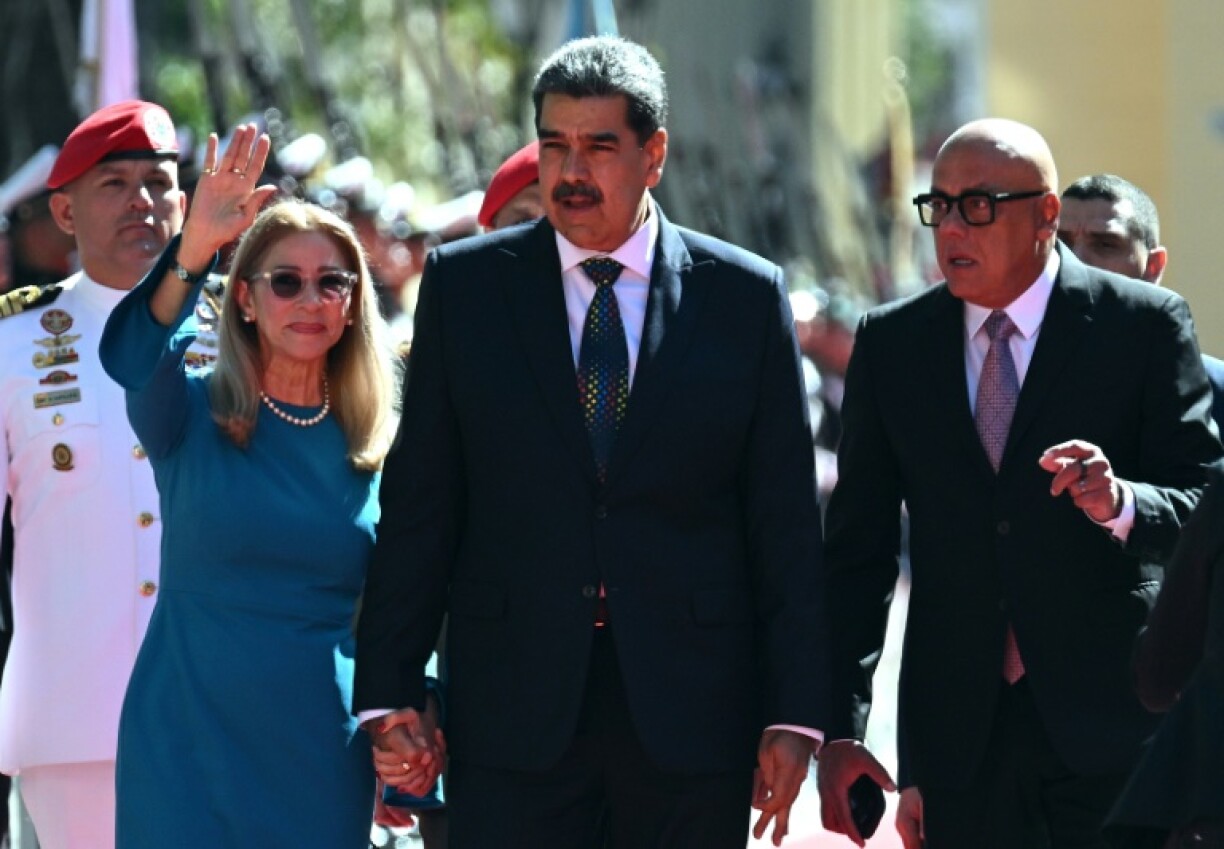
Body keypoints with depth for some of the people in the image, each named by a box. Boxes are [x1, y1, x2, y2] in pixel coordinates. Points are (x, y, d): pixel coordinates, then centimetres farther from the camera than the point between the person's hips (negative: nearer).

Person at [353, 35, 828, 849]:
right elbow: (419, 507, 5)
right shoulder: (465, 285, 6)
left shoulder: (746, 296, 4)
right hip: (514, 713, 0)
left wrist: (794, 715, -1)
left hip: (692, 711, 0)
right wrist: (389, 691, -1)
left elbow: (786, 526, 4)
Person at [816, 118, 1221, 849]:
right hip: (959, 729, 3)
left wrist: (1122, 503, -25)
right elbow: (859, 546, 8)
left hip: (1109, 714, -2)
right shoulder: (891, 343, 8)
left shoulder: (1144, 325, -1)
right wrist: (841, 728, 1)